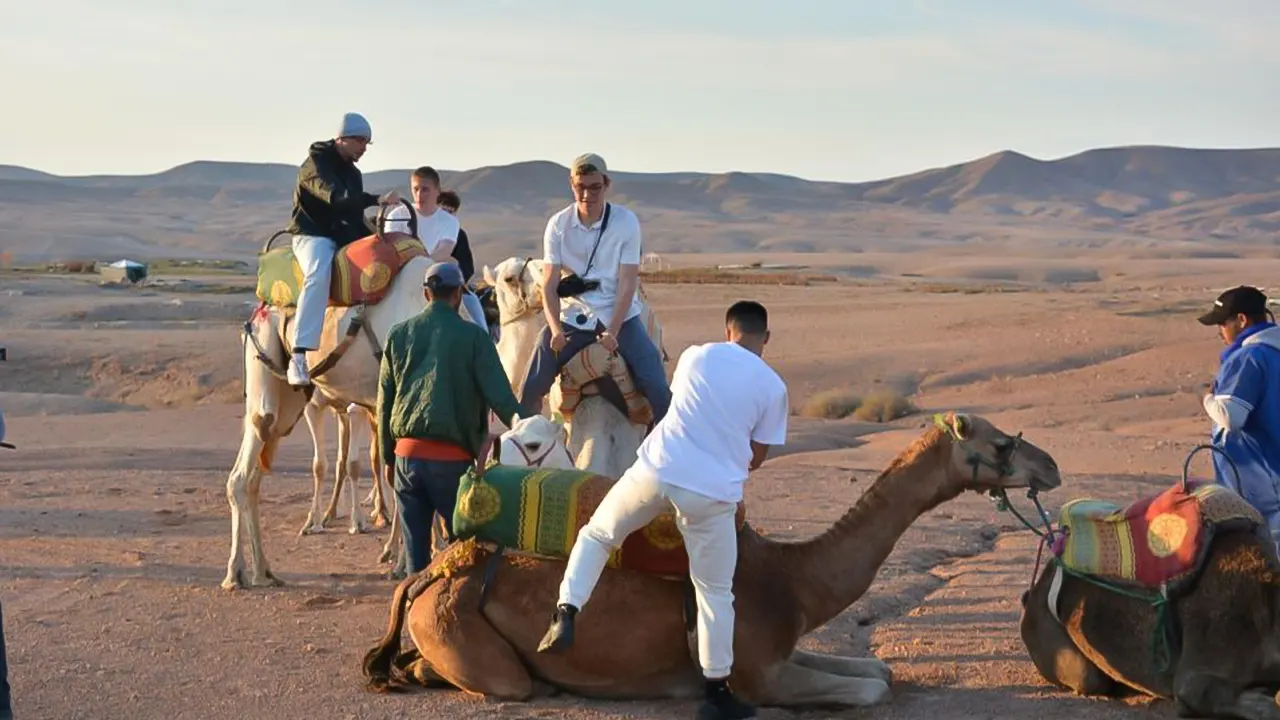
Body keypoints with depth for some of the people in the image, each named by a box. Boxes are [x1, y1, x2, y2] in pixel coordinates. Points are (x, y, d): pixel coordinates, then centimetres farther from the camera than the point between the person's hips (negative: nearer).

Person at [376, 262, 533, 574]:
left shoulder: (398, 335, 7)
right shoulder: (473, 337, -4)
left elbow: (384, 401, 11)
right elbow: (500, 396, -10)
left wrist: (388, 454, 19)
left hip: (407, 453, 3)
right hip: (453, 457, -3)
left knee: (415, 547, 9)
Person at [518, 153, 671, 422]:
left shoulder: (626, 222, -9)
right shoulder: (558, 225, -5)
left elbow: (627, 283, -10)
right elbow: (549, 284, -6)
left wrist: (612, 331, -19)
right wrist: (555, 329, -22)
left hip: (620, 318, -1)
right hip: (572, 318, 1)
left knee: (658, 390, -12)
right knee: (531, 389, -7)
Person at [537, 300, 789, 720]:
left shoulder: (695, 356, 11)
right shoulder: (773, 386, 4)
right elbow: (757, 457, 12)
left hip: (656, 469, 1)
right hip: (712, 492, -1)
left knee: (596, 534, 23)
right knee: (715, 594, 10)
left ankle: (566, 615, 7)